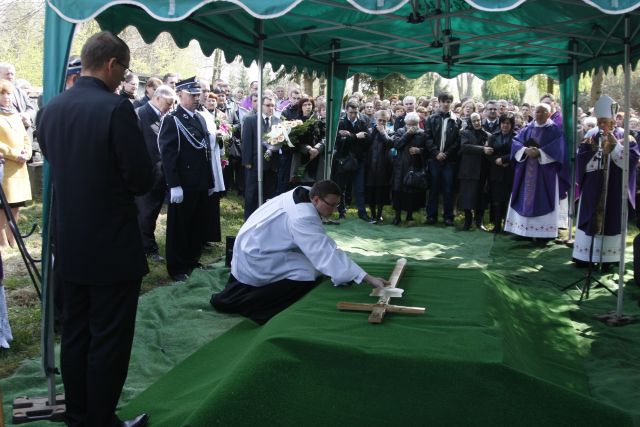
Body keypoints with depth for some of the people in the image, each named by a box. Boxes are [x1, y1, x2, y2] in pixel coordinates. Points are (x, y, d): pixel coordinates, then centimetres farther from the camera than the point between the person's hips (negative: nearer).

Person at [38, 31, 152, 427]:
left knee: (75, 333, 18)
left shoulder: (52, 108, 5)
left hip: (69, 243, 8)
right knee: (109, 339, 5)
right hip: (112, 245, -7)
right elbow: (142, 180, -17)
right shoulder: (116, 108, -18)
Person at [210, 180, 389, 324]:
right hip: (255, 255, -10)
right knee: (308, 274, -20)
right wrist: (368, 279, -38)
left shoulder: (304, 193, -6)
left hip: (252, 243, 10)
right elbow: (327, 253, -36)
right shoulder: (303, 218, -31)